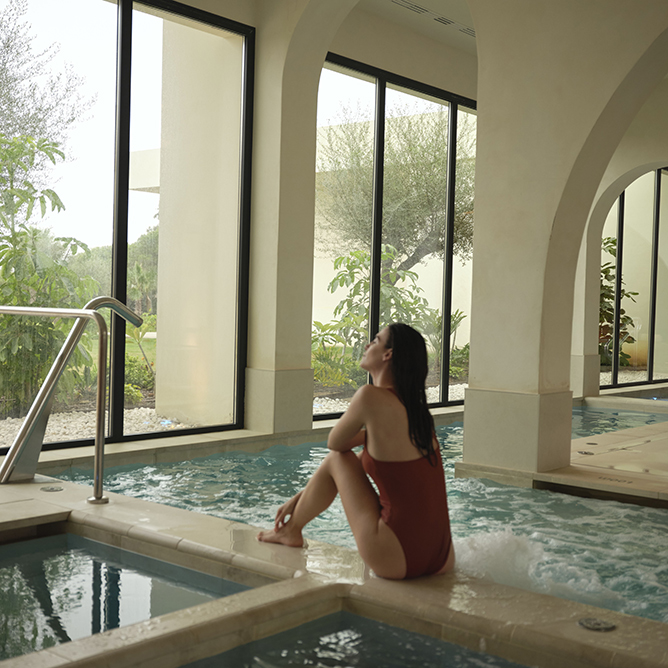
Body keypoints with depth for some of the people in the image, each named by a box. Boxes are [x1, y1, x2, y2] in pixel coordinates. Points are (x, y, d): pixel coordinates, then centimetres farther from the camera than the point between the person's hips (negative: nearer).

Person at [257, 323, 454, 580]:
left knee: (337, 459, 10)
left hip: (399, 559, -7)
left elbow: (335, 443, 3)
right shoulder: (415, 408, 12)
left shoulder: (372, 397, -14)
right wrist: (300, 497, 28)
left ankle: (291, 531, 31)